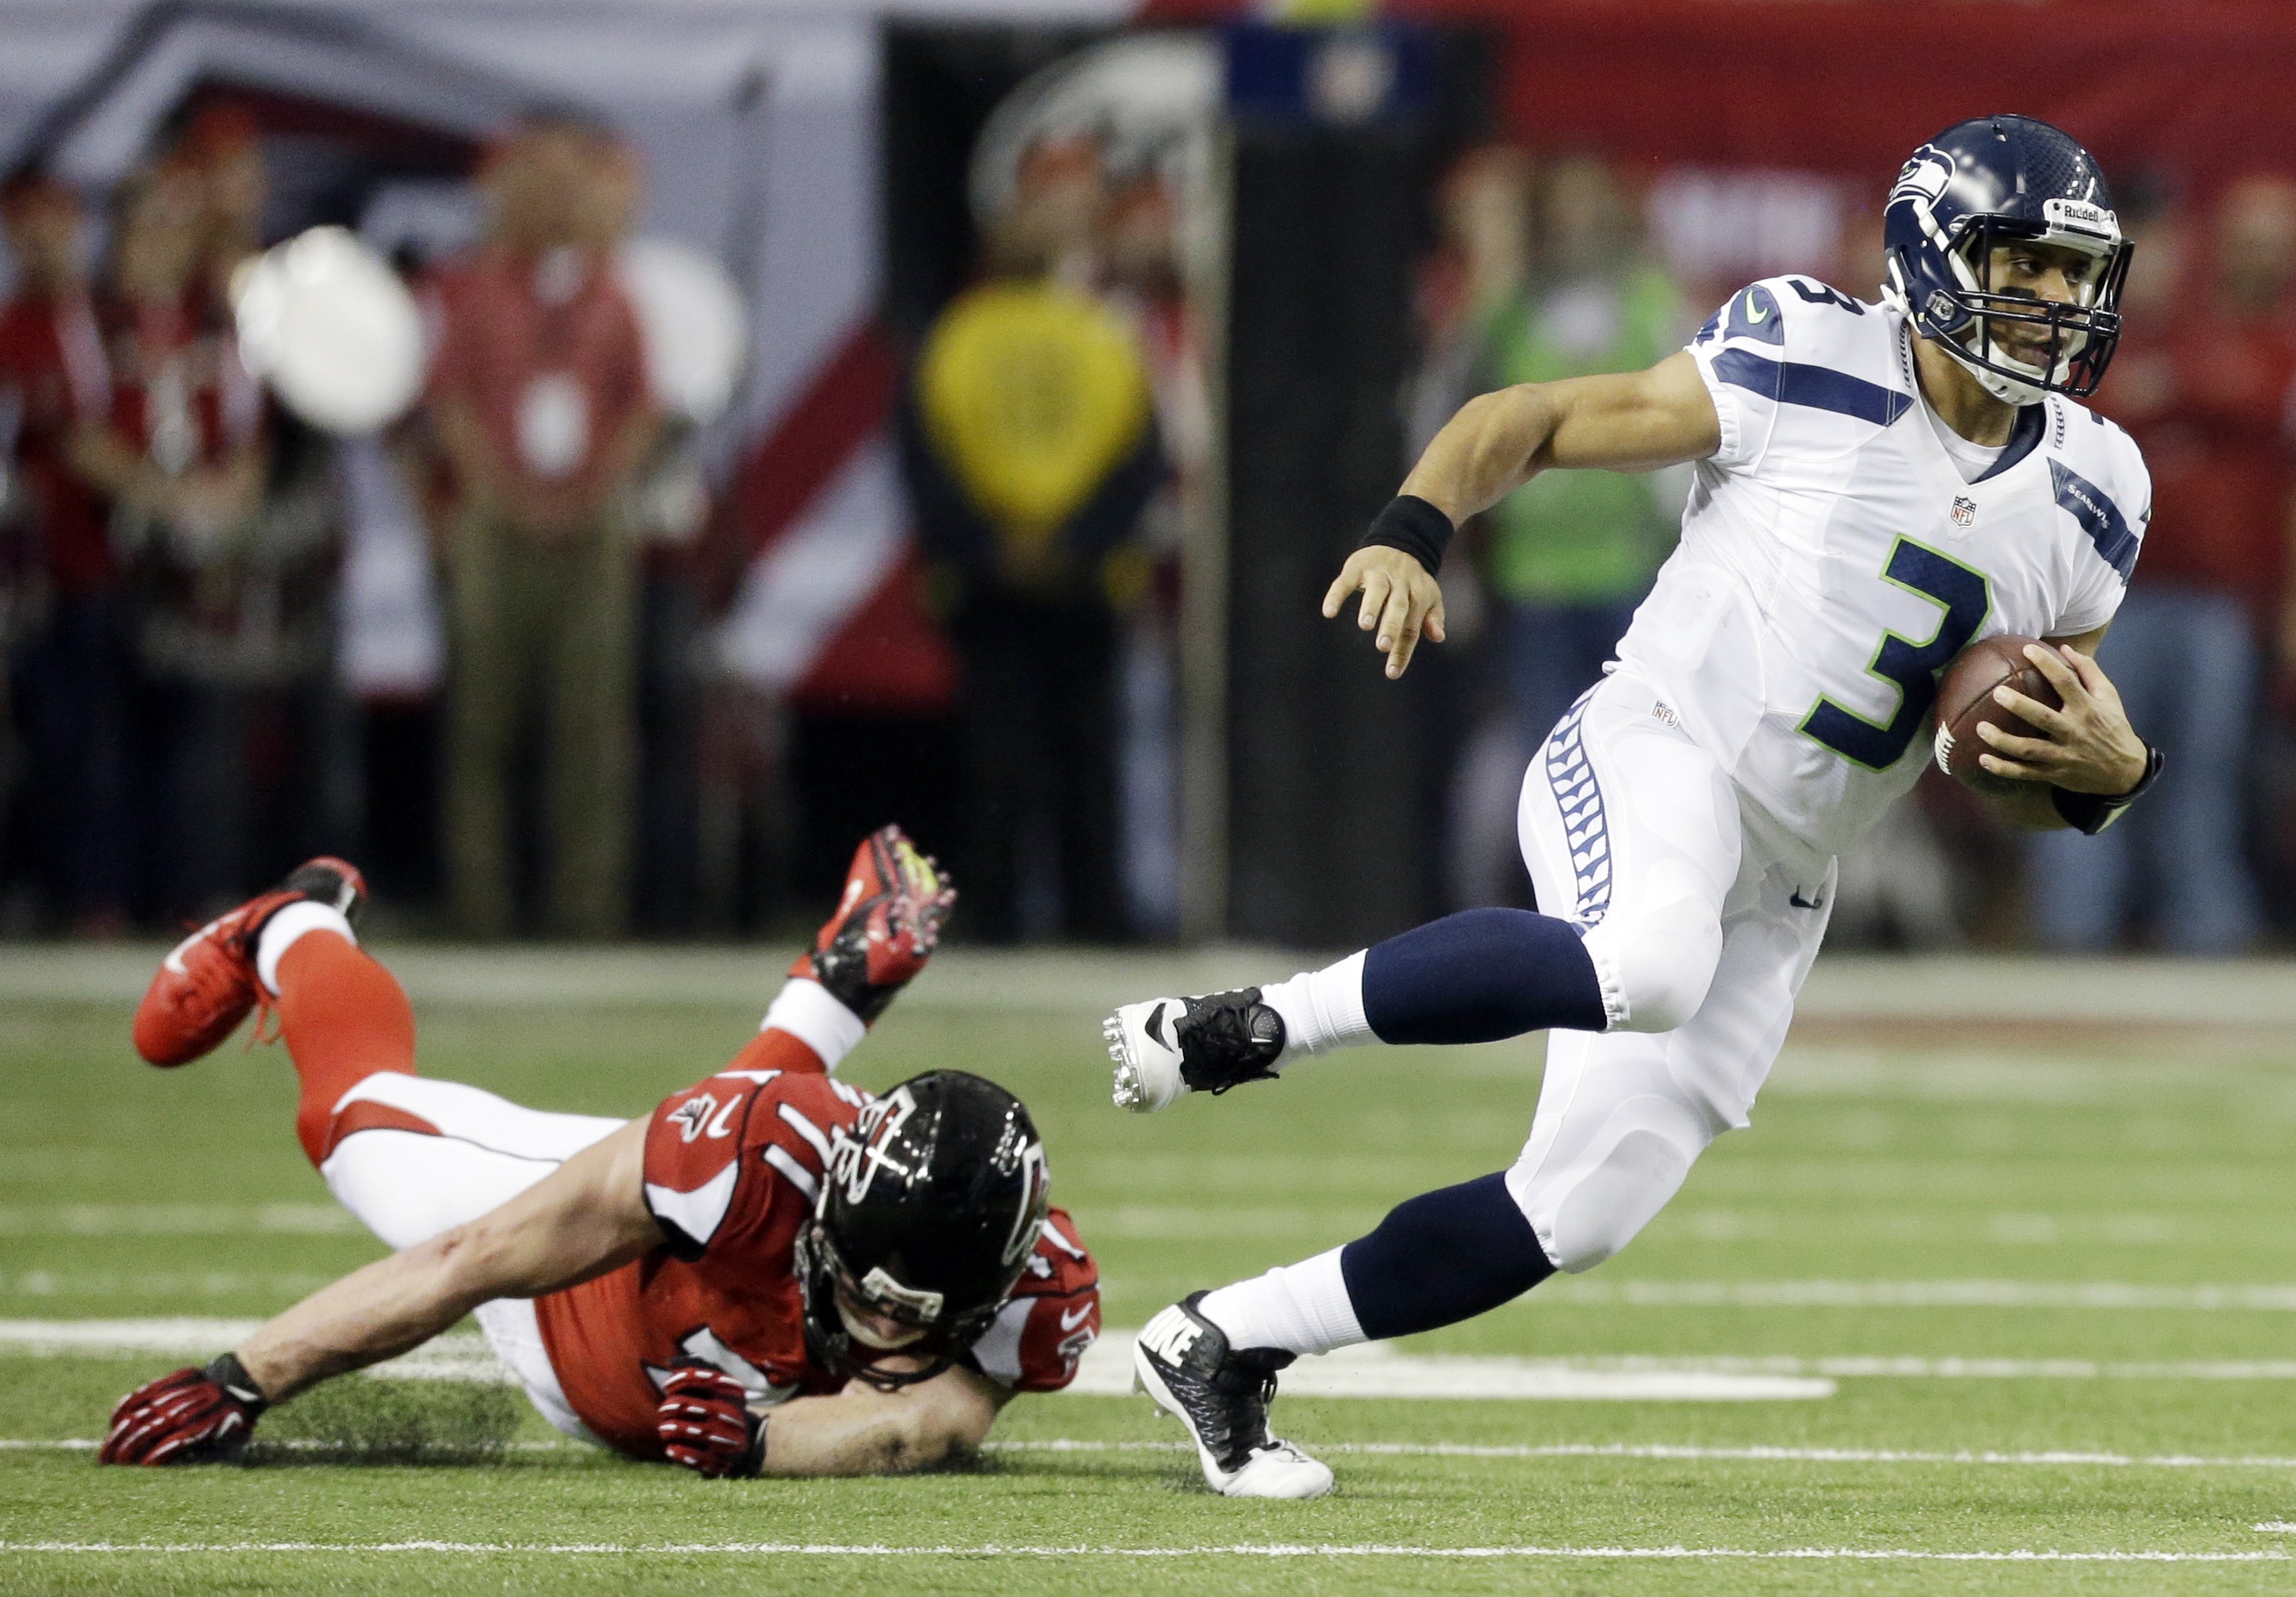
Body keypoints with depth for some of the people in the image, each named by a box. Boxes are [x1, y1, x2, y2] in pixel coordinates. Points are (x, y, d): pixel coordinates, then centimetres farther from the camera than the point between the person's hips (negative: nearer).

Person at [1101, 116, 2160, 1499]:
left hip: (1775, 892, 6)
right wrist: (1414, 532, -22)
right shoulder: (1808, 364, -7)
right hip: (1657, 752, -6)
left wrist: (2104, 772, -7)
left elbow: (2012, 783, 17)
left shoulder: (2088, 497, 9)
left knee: (1583, 1210, 1)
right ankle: (1245, 1028, -24)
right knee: (1648, 963, -40)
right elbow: (1533, 421, -3)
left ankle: (1222, 1343, 15)